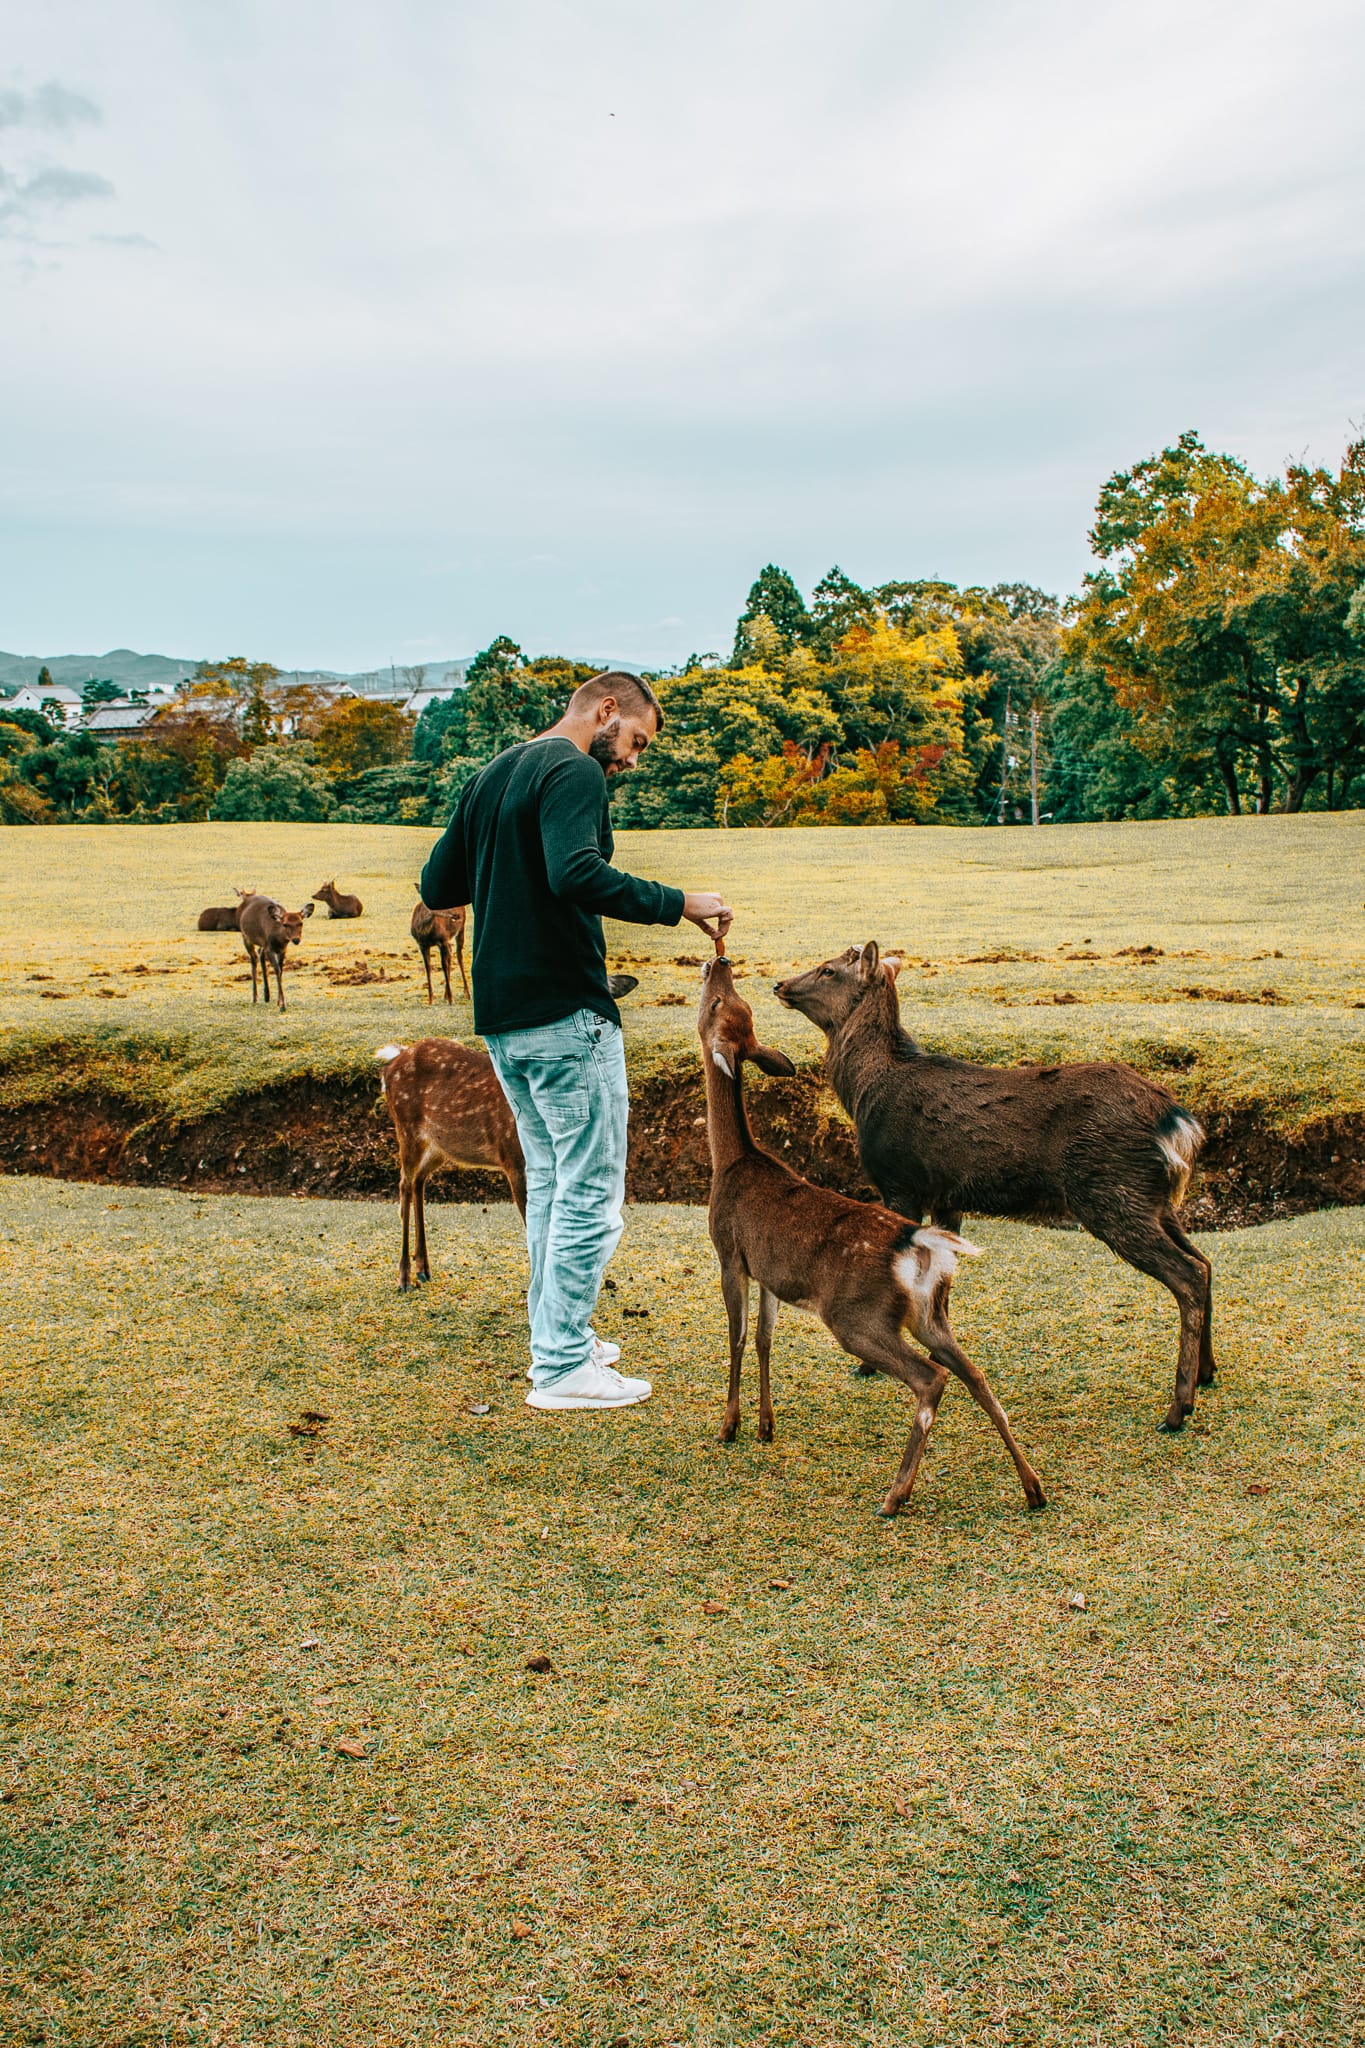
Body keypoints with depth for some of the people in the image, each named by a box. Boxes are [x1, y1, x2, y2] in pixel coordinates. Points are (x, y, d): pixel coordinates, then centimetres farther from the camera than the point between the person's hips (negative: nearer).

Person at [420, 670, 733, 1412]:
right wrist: (677, 903, -23)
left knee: (549, 1177, 19)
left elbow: (436, 888, 18)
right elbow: (577, 873, -29)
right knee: (591, 1188, -1)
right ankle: (563, 1366, 3)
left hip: (500, 1018, 9)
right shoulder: (573, 771, -11)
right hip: (566, 1015, -9)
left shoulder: (490, 776, 16)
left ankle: (554, 1334, 27)